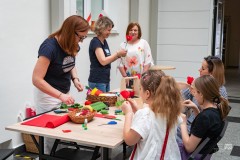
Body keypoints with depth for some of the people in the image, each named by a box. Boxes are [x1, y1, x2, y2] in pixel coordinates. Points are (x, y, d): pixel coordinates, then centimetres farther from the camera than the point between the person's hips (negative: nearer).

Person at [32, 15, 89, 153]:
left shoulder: (72, 46, -2)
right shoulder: (49, 47, -23)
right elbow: (37, 79, -26)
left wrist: (75, 79, -3)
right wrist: (60, 95, -33)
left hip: (64, 93, 6)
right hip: (48, 94, -6)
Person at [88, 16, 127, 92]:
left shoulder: (105, 42, 12)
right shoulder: (95, 42, -14)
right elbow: (103, 61, -22)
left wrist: (118, 55, 2)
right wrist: (117, 53, -14)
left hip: (106, 80, 9)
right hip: (97, 81, -9)